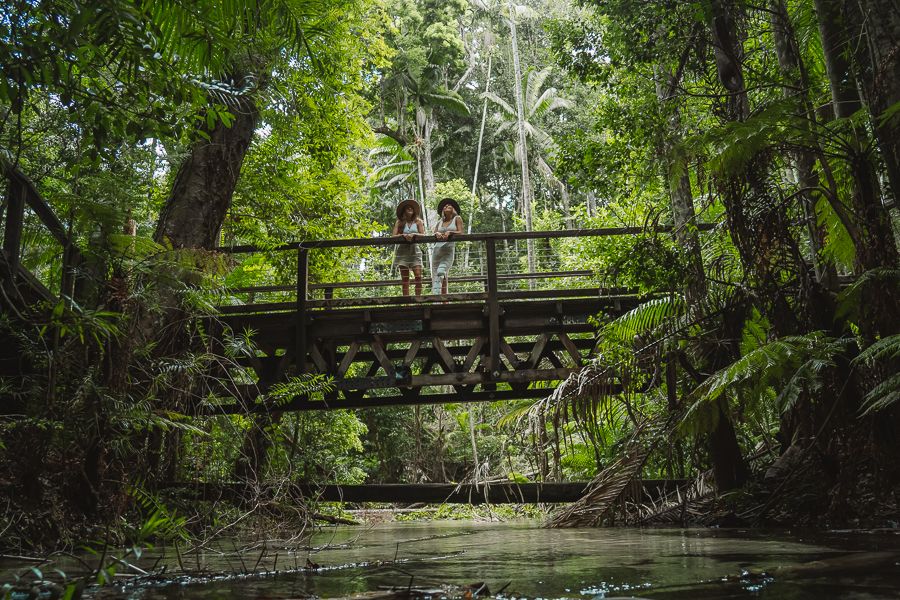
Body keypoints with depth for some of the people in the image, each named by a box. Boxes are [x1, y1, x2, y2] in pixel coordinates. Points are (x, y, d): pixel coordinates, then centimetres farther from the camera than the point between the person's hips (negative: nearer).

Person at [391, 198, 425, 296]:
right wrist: (403, 235, -17)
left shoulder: (418, 222, 8)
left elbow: (422, 235, -1)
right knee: (405, 279, 0)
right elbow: (393, 236, -1)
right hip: (402, 251, 0)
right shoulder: (399, 223, 8)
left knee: (418, 276, -12)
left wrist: (413, 234, -19)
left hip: (414, 250, 0)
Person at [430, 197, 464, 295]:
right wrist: (437, 234, -15)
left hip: (448, 251, -4)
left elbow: (460, 232, 0)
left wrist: (449, 232, -17)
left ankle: (436, 297, -33)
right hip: (437, 249, 4)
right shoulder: (439, 223, 19)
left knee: (440, 272, -25)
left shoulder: (457, 219, 11)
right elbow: (433, 234, 9)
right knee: (435, 277, -2)